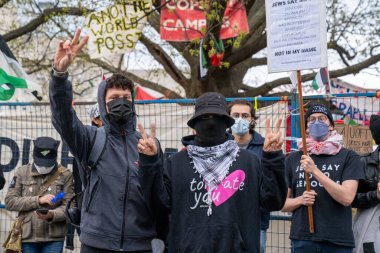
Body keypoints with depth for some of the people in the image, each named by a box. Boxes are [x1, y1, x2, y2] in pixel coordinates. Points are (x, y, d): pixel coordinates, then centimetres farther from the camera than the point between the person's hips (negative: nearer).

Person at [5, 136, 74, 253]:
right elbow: (10, 201, -1)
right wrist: (38, 200, -12)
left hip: (54, 237, -1)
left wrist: (51, 215, -24)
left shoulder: (65, 175, -1)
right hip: (27, 235, 2)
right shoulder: (22, 172, 4)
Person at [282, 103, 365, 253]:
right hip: (302, 239, 2)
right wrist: (300, 200, -10)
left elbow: (347, 197, -12)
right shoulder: (293, 159, 7)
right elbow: (281, 202, 10)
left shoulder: (349, 157, 1)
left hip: (339, 240, -1)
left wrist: (314, 171, -16)